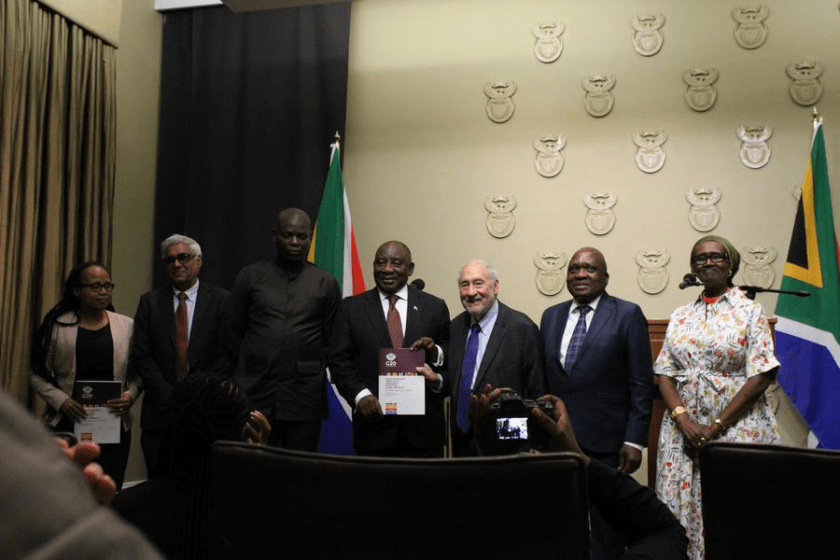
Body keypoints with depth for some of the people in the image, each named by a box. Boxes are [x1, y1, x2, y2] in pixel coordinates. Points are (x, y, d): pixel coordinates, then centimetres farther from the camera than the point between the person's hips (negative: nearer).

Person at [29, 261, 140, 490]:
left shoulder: (126, 326, 5)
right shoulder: (57, 326, 0)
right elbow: (37, 375, 3)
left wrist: (130, 395, -11)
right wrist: (61, 401, -11)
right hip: (67, 425, -1)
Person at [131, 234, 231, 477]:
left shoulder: (222, 300, 2)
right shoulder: (150, 302, 8)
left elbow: (226, 355, -3)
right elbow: (140, 356, 2)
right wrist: (170, 398, -7)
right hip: (160, 412, 2)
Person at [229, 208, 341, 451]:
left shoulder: (326, 283, 7)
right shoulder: (251, 276, 7)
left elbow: (331, 340, 9)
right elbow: (234, 332, 11)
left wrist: (311, 368, 2)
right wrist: (252, 366, 7)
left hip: (305, 395, 0)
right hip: (254, 393, 0)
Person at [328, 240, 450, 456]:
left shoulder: (435, 307, 7)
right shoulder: (351, 308, 7)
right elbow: (339, 360, 2)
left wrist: (436, 352, -15)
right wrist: (360, 394, -13)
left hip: (423, 425, 0)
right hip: (374, 424, 0)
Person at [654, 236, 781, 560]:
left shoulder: (749, 312, 0)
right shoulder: (680, 316, 12)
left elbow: (761, 376, -8)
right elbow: (664, 373, 7)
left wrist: (717, 426, -13)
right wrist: (684, 420, -9)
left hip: (737, 427, -4)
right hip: (683, 428, 4)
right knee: (681, 509, 4)